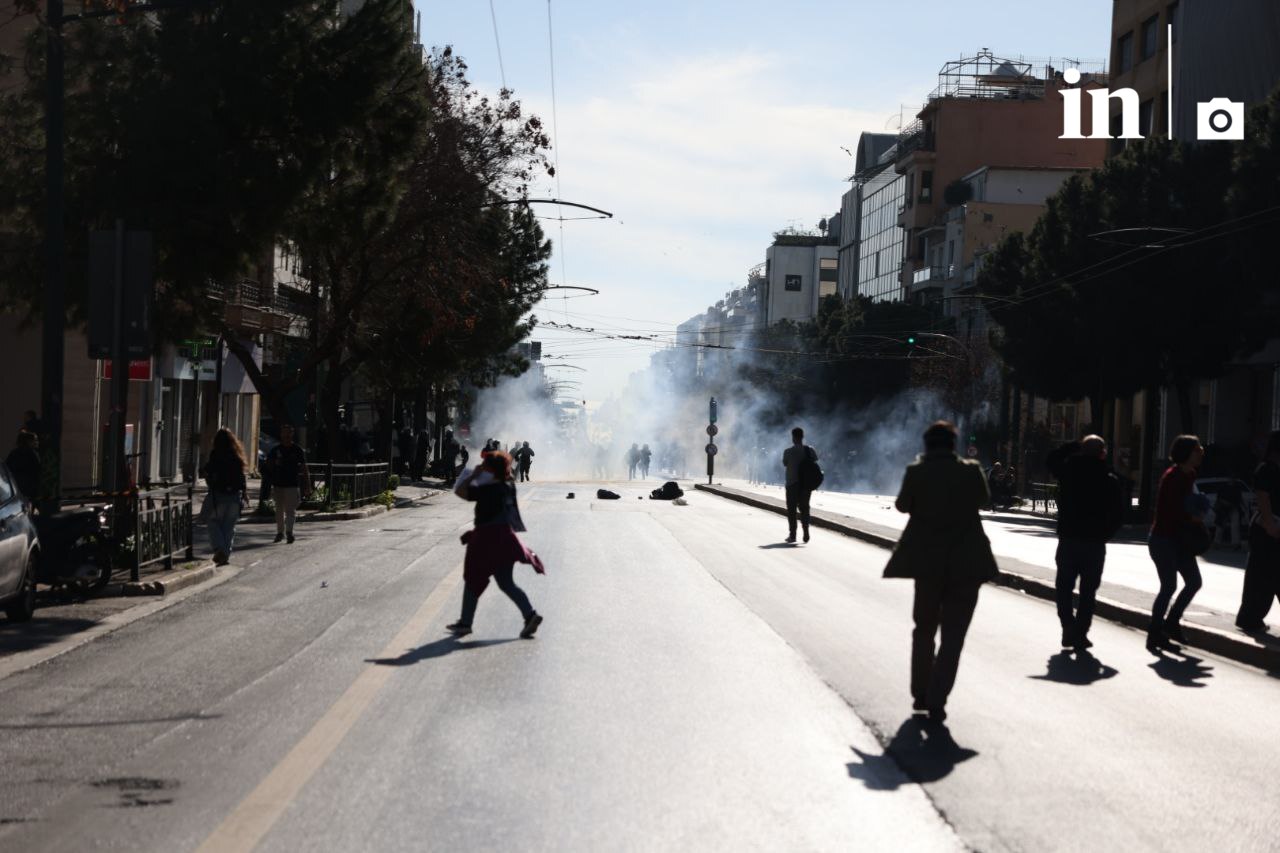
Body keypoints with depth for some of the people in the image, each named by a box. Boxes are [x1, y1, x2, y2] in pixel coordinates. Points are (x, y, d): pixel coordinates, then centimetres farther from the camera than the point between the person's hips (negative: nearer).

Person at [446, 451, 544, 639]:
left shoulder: (486, 490, -17)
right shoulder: (509, 487, 5)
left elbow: (459, 491, -15)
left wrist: (473, 475, -4)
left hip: (487, 540, -7)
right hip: (504, 537, 7)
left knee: (473, 581, 7)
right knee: (506, 583, 12)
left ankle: (465, 623, 14)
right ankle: (530, 614, -3)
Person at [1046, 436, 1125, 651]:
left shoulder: (1069, 470, -3)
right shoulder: (1110, 480, -5)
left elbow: (1051, 459, 19)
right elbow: (1118, 515, -4)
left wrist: (1075, 446, 13)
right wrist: (1104, 534, 8)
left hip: (1068, 538, 1)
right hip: (1095, 543, -1)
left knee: (1064, 587, 13)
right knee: (1088, 591, 7)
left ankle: (1069, 629, 0)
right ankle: (1080, 634, 4)